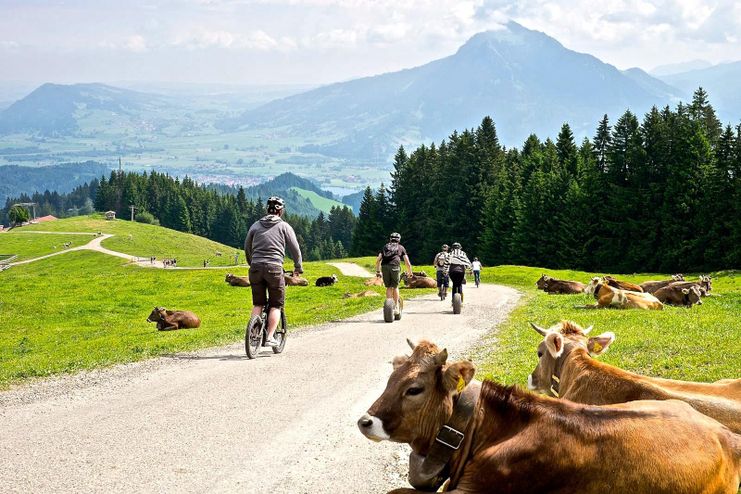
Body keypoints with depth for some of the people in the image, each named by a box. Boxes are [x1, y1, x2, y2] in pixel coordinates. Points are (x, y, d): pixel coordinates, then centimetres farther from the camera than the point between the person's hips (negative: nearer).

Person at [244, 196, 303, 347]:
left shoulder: (256, 225, 13)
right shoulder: (284, 226, 4)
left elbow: (247, 248, 19)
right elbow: (295, 249, 3)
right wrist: (298, 268, 17)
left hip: (256, 267, 3)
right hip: (274, 268, -3)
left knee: (257, 303, 15)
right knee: (276, 305, 7)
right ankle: (270, 337, -1)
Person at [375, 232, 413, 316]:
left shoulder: (385, 247, 27)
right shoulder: (401, 247, 23)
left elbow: (378, 260, 16)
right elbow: (407, 263, 17)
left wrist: (378, 271, 24)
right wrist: (409, 272, 30)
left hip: (384, 267, 1)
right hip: (395, 267, -1)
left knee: (389, 287, 12)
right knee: (395, 287, 13)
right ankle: (396, 306, 13)